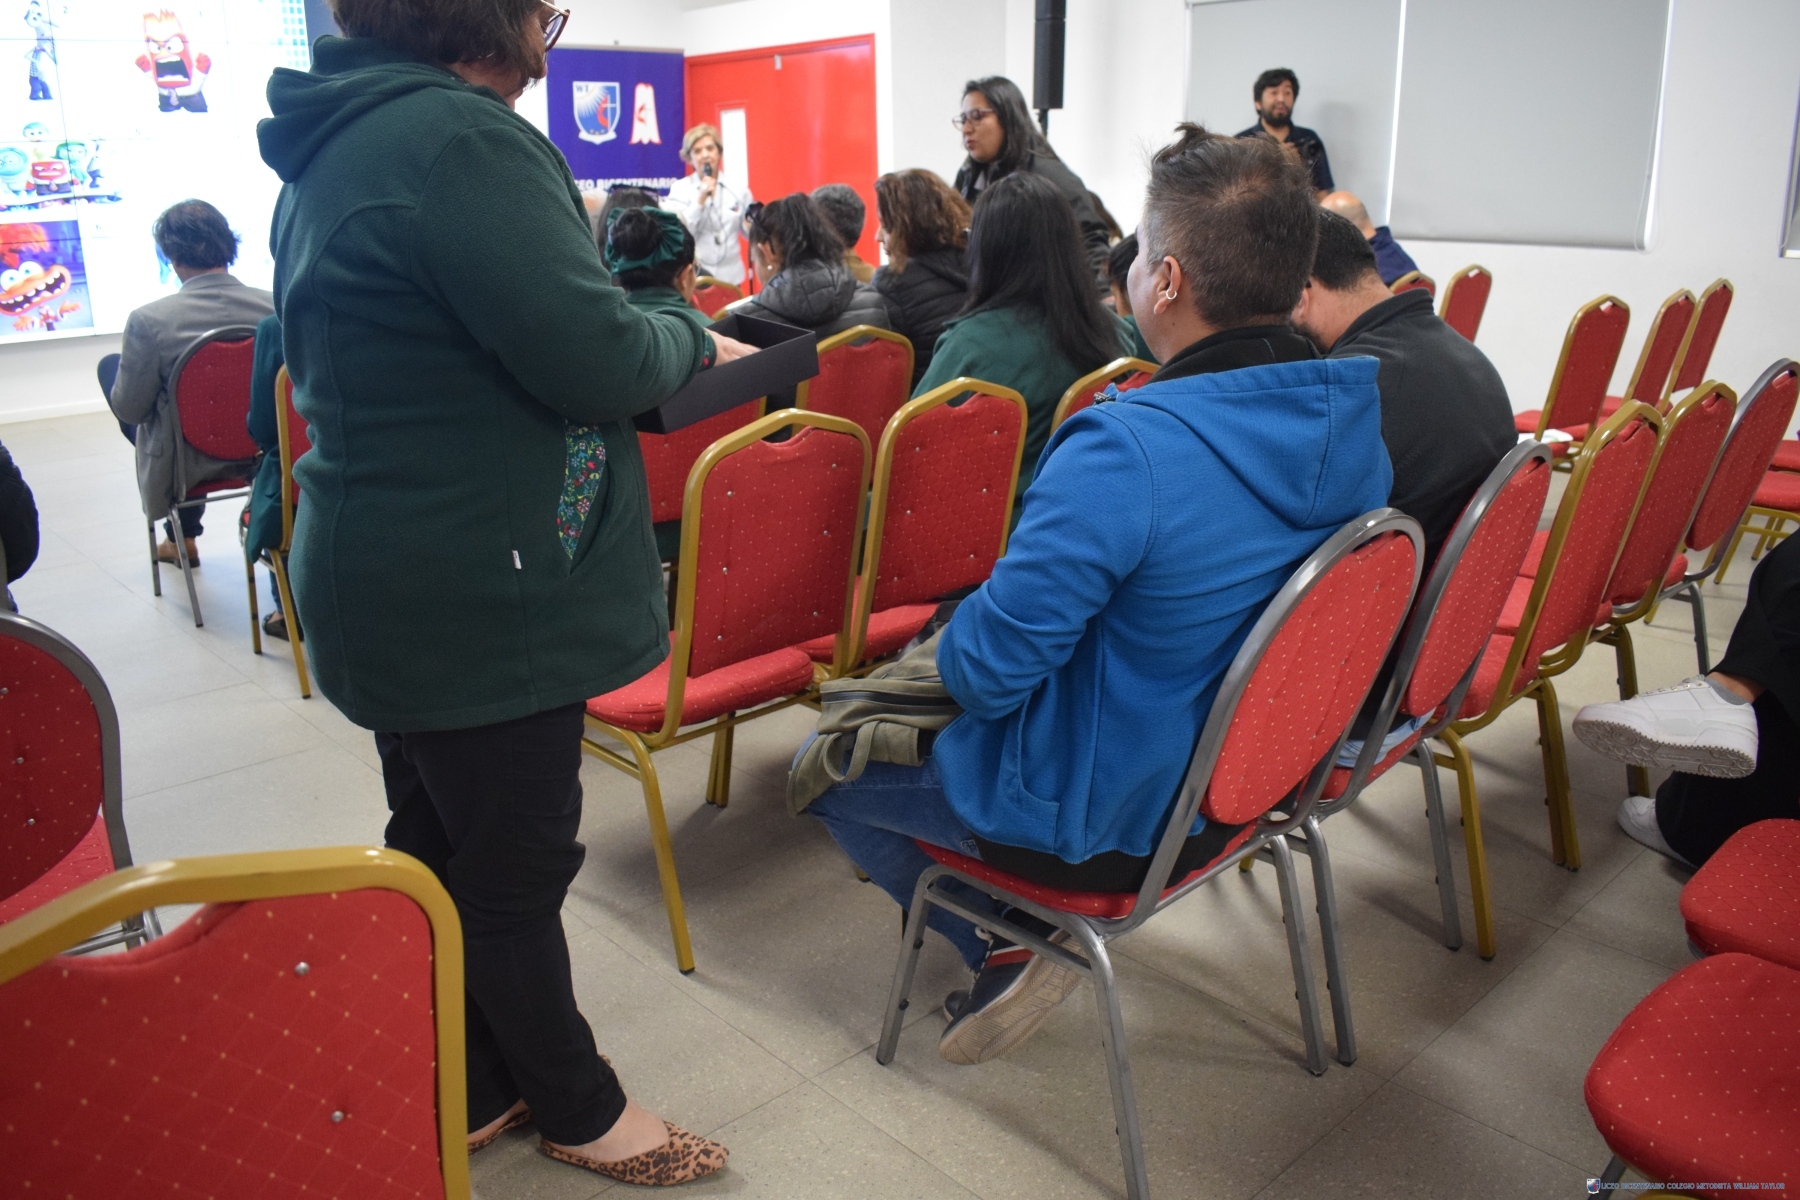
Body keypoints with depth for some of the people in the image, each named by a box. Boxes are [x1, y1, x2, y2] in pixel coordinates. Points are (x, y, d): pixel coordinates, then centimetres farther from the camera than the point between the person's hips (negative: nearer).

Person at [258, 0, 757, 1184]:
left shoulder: (333, 146, 12)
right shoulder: (463, 136, -20)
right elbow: (595, 356, -24)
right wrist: (693, 342, -5)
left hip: (388, 583, 10)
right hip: (479, 597, -10)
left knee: (439, 851, 20)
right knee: (516, 871, 7)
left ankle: (470, 1089, 38)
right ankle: (579, 1109, 28)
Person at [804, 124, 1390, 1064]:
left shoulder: (1122, 452, -33)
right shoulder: (1352, 422, -8)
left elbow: (985, 669, -25)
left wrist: (952, 642, -2)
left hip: (1110, 822, -8)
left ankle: (1007, 945, 11)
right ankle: (1021, 931, 22)